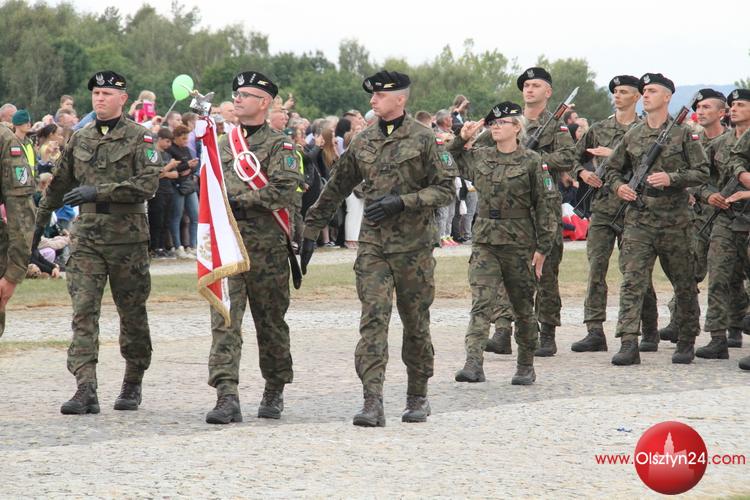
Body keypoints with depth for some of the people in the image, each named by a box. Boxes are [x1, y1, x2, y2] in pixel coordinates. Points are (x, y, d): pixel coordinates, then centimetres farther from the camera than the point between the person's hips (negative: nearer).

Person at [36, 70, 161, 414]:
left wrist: (99, 191, -20)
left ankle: (132, 385, 26)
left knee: (132, 314, 8)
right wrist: (40, 220, 32)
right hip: (87, 237, 3)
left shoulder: (139, 138, -2)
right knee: (83, 312, -11)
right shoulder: (79, 139, 11)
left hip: (127, 238, -3)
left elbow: (148, 184, -15)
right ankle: (86, 392, -17)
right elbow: (60, 185, 24)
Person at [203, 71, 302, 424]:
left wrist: (239, 198, -16)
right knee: (224, 319, -9)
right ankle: (227, 397, -15)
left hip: (266, 245, -4)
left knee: (270, 320, 8)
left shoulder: (278, 145, -1)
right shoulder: (223, 144, 16)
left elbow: (284, 191, -14)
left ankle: (274, 393, 24)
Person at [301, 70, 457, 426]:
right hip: (373, 243, 2)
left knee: (415, 323, 8)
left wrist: (402, 202, -16)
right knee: (373, 318, -11)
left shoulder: (423, 140, -3)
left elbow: (445, 189, -5)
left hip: (414, 244, -2)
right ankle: (373, 403, -18)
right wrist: (311, 231, 16)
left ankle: (418, 397, 24)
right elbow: (336, 189, 17)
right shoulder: (362, 142, 9)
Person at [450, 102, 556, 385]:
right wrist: (462, 139, 9)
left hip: (519, 244, -2)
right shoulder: (478, 158, 8)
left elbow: (544, 205, -4)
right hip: (485, 242, 2)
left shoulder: (531, 162, -4)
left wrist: (543, 247, -7)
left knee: (522, 306, 9)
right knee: (481, 303, -13)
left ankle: (526, 366, 24)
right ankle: (474, 363, -24)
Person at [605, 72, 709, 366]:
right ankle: (629, 344, -15)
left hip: (675, 220, -2)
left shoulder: (683, 134, 1)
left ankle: (687, 341, 22)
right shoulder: (632, 135, 10)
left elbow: (702, 172, -1)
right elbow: (613, 169, 20)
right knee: (632, 281, -10)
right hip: (638, 219, 2)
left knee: (683, 283, 8)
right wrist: (618, 186, -1)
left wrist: (671, 178, -14)